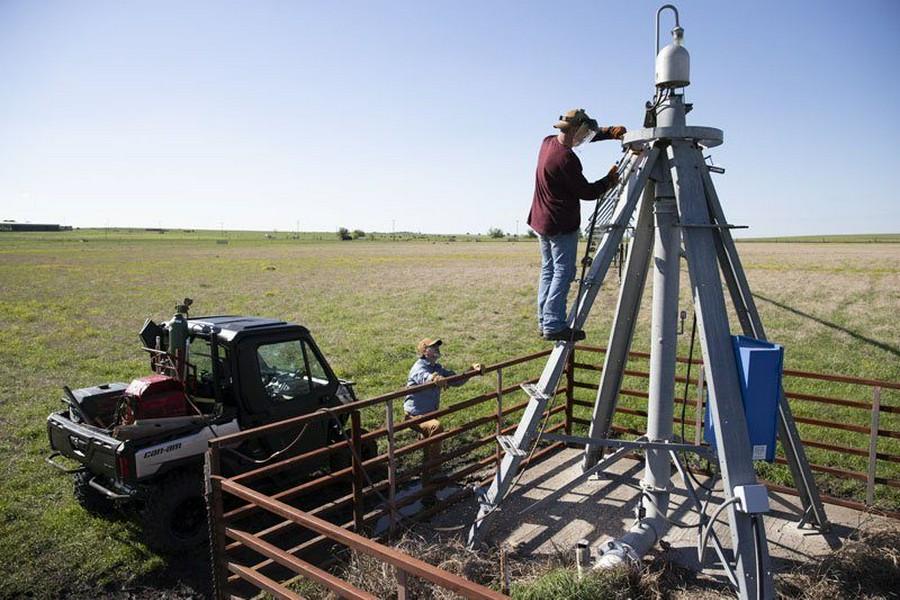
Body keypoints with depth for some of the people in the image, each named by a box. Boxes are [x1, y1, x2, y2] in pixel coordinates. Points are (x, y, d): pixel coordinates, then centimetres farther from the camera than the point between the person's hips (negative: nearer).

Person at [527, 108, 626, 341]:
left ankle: (544, 321, 18)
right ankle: (554, 326, -8)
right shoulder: (567, 159, -22)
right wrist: (610, 180, 2)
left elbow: (588, 135, 19)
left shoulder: (548, 142, 5)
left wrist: (610, 132, 7)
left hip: (541, 220, 10)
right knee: (563, 273, -6)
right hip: (562, 225, -10)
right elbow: (586, 192, -13)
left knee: (548, 270, 14)